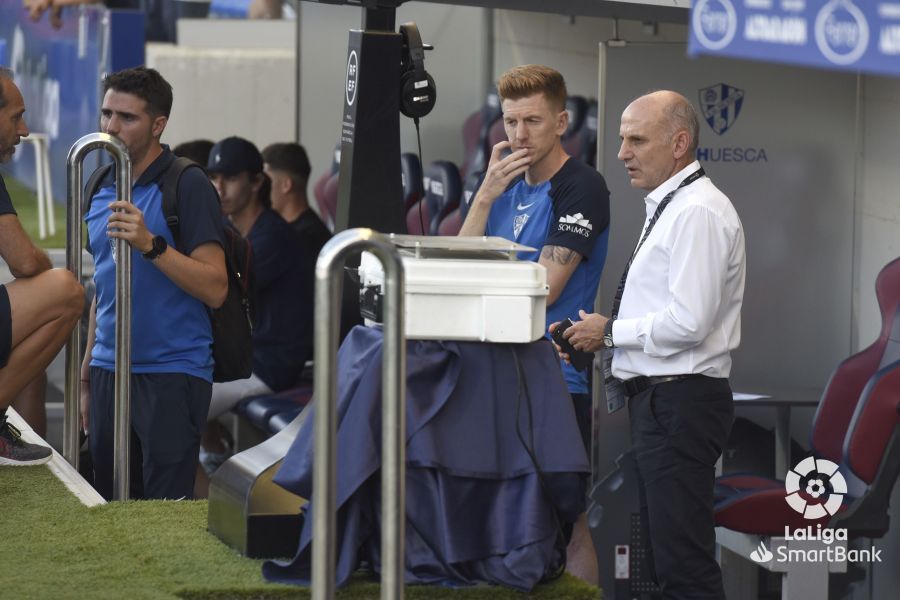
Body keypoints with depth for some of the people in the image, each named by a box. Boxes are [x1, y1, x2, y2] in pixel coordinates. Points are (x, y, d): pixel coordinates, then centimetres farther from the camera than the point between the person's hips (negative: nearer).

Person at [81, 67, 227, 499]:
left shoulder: (188, 186, -8)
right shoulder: (102, 189, 14)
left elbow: (215, 289, -15)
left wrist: (151, 244, -26)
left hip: (172, 375, -7)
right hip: (109, 372, 7)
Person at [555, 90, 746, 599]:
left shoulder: (699, 212, -15)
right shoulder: (670, 207, 18)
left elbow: (687, 323, -22)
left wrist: (610, 332, -10)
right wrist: (608, 335, 8)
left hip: (680, 400, -11)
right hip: (660, 398, 11)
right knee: (664, 553, 13)